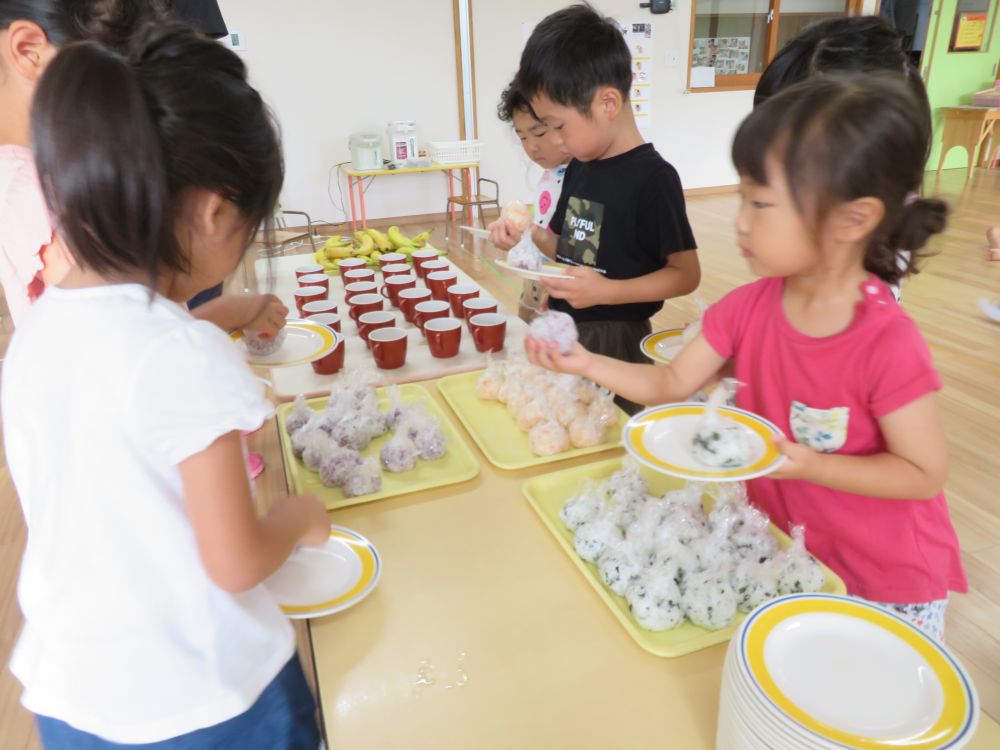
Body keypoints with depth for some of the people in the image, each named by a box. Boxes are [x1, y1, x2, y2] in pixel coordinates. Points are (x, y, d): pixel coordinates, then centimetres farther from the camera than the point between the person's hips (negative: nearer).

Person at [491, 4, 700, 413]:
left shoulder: (652, 177, -17)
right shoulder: (578, 167, 5)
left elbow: (686, 274, -15)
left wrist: (607, 291, -26)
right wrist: (529, 235, -3)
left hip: (615, 341, -7)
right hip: (564, 332, 7)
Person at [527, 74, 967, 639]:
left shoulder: (888, 344, -28)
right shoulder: (748, 308, -12)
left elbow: (926, 473, -19)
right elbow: (671, 385, -7)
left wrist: (812, 467, -31)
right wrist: (588, 364, -19)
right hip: (781, 544, 4)